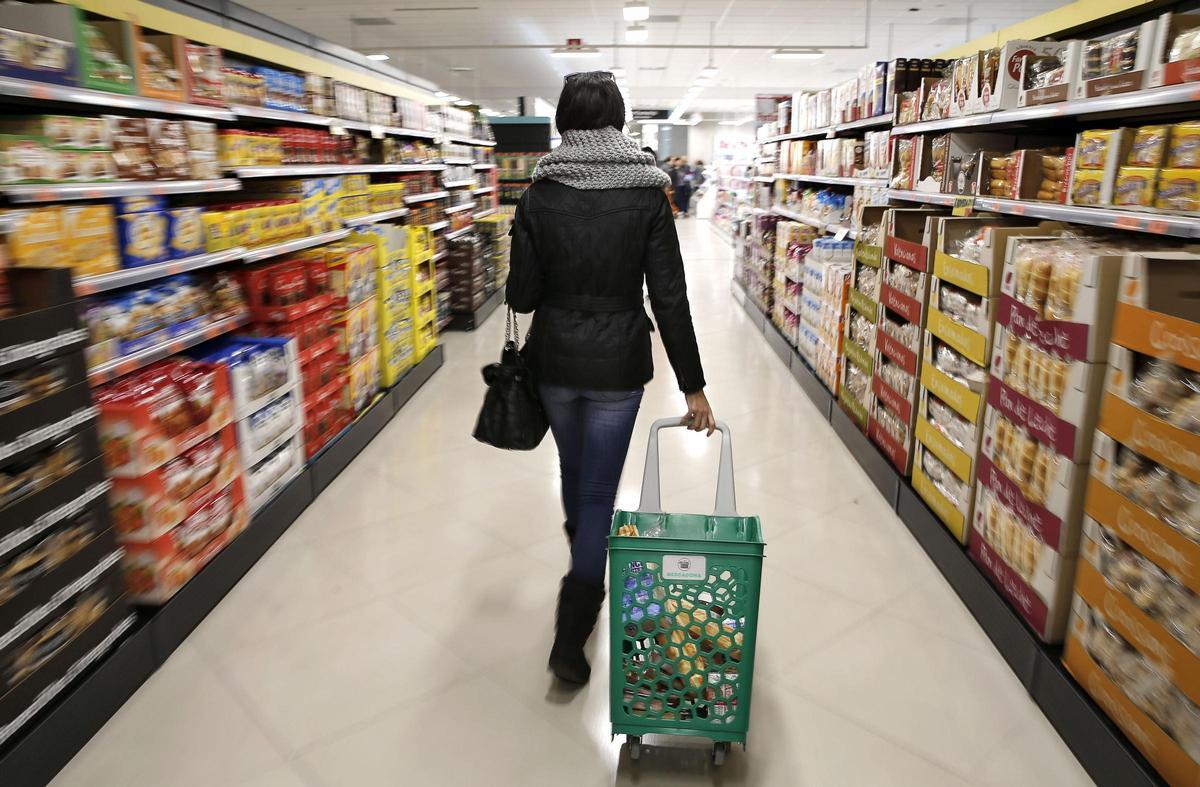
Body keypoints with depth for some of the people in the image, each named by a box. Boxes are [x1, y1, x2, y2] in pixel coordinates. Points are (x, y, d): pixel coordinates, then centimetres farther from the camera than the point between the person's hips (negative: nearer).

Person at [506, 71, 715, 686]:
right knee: (598, 492, 6)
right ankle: (570, 637, 6)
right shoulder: (647, 194, -8)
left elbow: (521, 295, -6)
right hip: (617, 364, -2)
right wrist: (692, 386, -7)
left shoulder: (539, 196, -5)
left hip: (554, 360, 3)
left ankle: (585, 575, 50)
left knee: (574, 472, 25)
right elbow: (670, 297, -11)